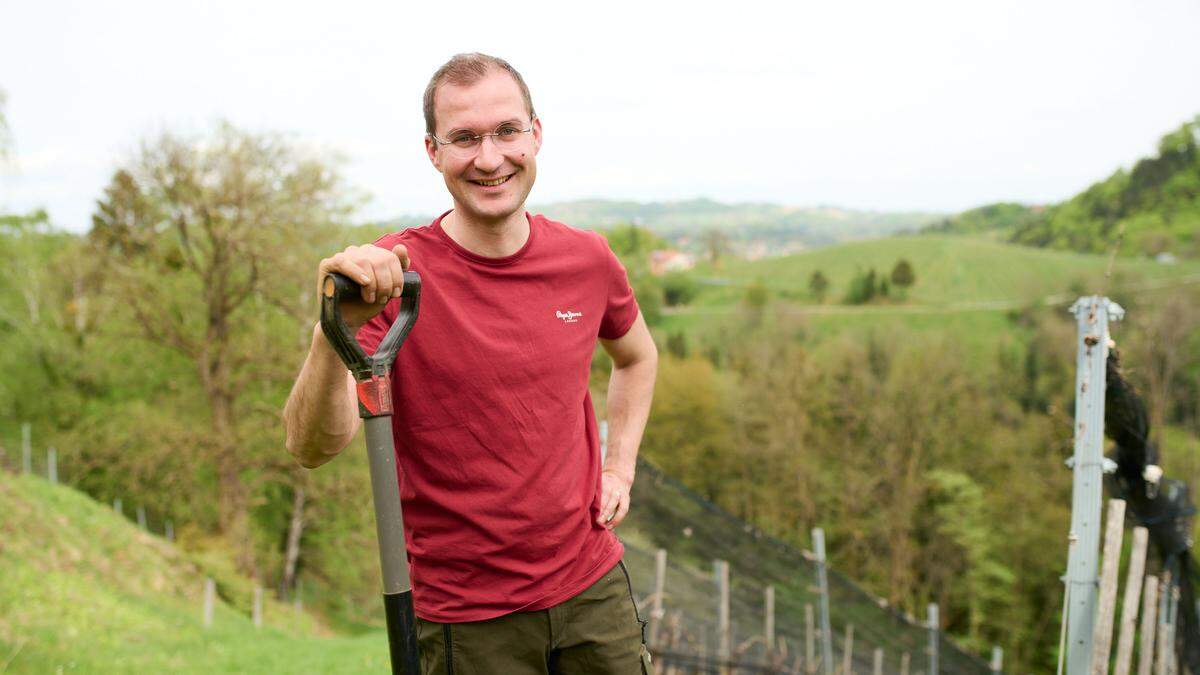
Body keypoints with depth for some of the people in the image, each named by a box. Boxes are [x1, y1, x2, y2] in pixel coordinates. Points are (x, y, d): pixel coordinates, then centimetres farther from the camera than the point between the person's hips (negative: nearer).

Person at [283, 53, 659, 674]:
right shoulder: (391, 275, -15)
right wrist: (338, 330, -42)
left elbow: (636, 356, 19)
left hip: (592, 586, 4)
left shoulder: (587, 260, -3)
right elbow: (311, 448, -25)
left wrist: (619, 468, 7)